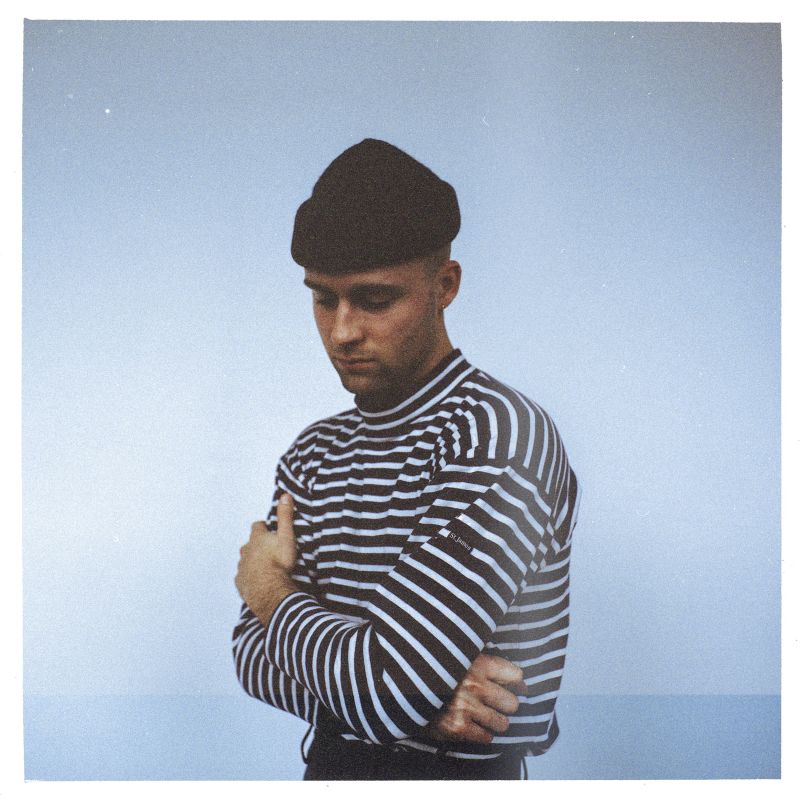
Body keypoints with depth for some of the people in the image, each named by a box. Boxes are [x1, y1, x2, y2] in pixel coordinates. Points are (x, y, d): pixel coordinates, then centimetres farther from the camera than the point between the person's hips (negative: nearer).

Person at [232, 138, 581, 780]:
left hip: (463, 773, -6)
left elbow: (381, 686, -28)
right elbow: (252, 650, -3)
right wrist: (411, 696, -20)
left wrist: (271, 589, -9)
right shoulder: (312, 456, 1)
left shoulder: (501, 437, -22)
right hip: (329, 764, 6)